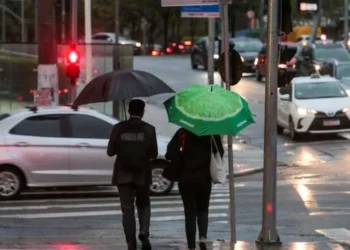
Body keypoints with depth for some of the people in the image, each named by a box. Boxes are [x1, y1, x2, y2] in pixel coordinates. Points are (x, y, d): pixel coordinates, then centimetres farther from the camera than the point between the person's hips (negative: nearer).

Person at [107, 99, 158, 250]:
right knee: (143, 205, 19)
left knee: (127, 210, 4)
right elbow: (154, 154, -5)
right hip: (142, 175, 0)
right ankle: (144, 232, -6)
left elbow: (110, 151, -2)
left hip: (123, 174, 0)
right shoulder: (148, 129, -6)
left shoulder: (119, 128, -5)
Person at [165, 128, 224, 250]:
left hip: (185, 177, 0)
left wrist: (180, 162, 5)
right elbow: (219, 152, -6)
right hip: (204, 177, 0)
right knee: (203, 209, 17)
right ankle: (203, 237, -7)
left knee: (190, 212, 6)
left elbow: (170, 153, -10)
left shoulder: (182, 132, -2)